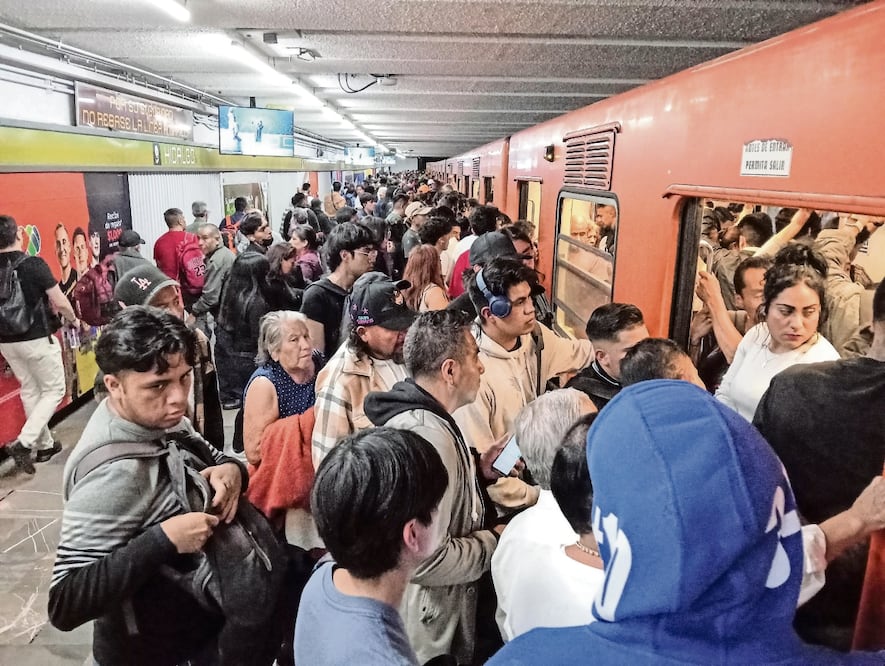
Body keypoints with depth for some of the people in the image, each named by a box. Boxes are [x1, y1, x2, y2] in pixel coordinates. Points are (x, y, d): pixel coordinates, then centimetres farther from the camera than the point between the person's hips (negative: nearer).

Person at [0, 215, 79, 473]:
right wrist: (74, 320, 6)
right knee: (54, 391, 8)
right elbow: (60, 303, -14)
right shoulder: (34, 264, -16)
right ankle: (23, 443, -4)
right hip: (37, 339, -6)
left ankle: (44, 445, 27)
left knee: (30, 391, 18)